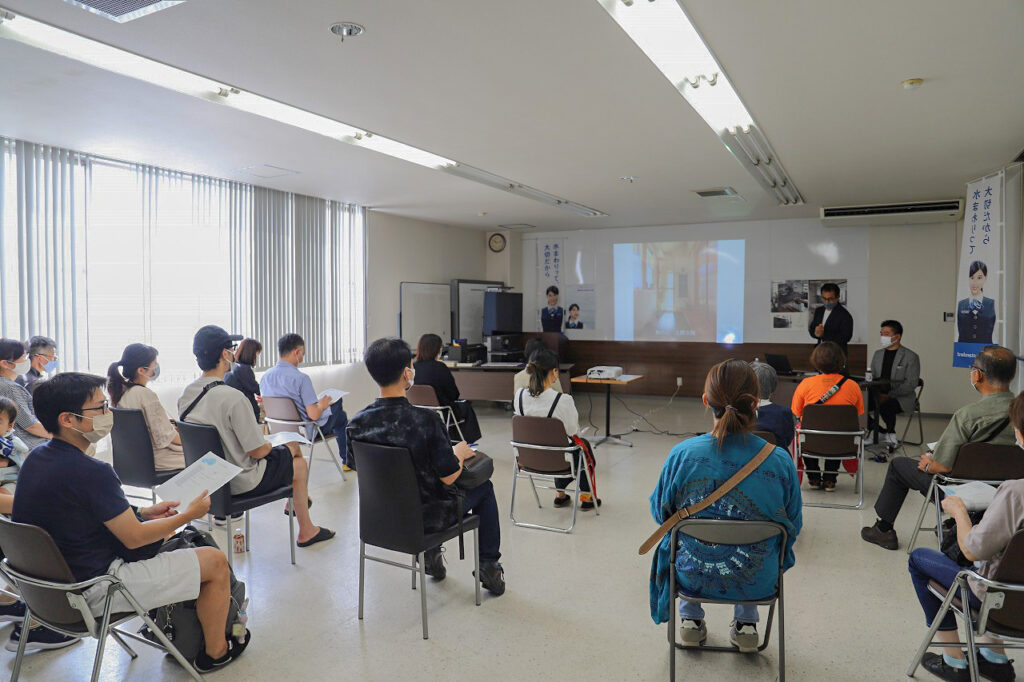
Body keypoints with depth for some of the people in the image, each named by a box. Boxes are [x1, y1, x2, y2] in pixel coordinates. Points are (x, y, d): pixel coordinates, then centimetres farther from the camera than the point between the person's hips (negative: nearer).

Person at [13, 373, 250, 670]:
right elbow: (133, 538, -20)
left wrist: (142, 514, 9)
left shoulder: (37, 458, 1)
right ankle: (215, 652, 19)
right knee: (216, 561, -2)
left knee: (162, 532, 28)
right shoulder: (91, 472, -28)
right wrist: (188, 514, -5)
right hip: (92, 594, -10)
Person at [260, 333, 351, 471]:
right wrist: (322, 405, -4)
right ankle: (349, 462, 33)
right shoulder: (301, 378, -27)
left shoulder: (265, 377, -6)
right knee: (341, 416, 20)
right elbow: (313, 415, -28)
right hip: (306, 431, -7)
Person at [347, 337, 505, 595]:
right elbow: (449, 476, -22)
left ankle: (430, 553, 35)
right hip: (426, 518, -5)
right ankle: (488, 565, 26)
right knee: (484, 487, 21)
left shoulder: (357, 423, -14)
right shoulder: (425, 420, -30)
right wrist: (458, 453, 1)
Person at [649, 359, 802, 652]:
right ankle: (746, 622, 38)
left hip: (693, 576, -1)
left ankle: (691, 619, 40)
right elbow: (793, 526, -4)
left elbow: (660, 512, -5)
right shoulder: (779, 460, -20)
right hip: (757, 583, 1)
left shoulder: (682, 454, -22)